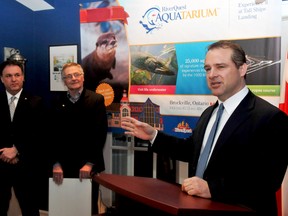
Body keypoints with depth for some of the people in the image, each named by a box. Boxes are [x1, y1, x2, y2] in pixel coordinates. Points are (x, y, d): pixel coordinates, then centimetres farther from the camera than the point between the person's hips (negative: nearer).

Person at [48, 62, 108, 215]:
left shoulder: (96, 99, -2)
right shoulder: (57, 101, 5)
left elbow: (100, 134, -8)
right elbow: (53, 134, 1)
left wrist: (90, 163, -13)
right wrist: (56, 163, -7)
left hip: (88, 166, -1)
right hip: (64, 166, 2)